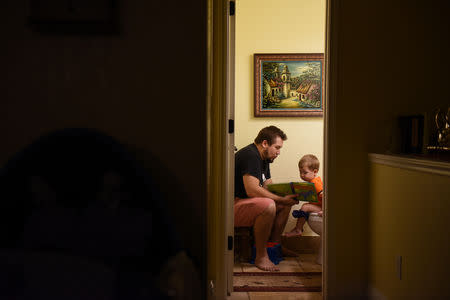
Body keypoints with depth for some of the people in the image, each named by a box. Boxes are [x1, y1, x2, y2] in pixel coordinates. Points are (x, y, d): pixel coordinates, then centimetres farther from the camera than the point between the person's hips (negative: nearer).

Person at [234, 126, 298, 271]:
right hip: (232, 206, -11)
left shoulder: (263, 158, 14)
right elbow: (252, 190, -29)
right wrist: (282, 199, -23)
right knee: (268, 205, -34)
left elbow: (268, 187, 14)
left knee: (285, 205, 8)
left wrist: (287, 196, -5)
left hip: (245, 202, 11)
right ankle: (261, 256, -21)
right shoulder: (250, 155, -19)